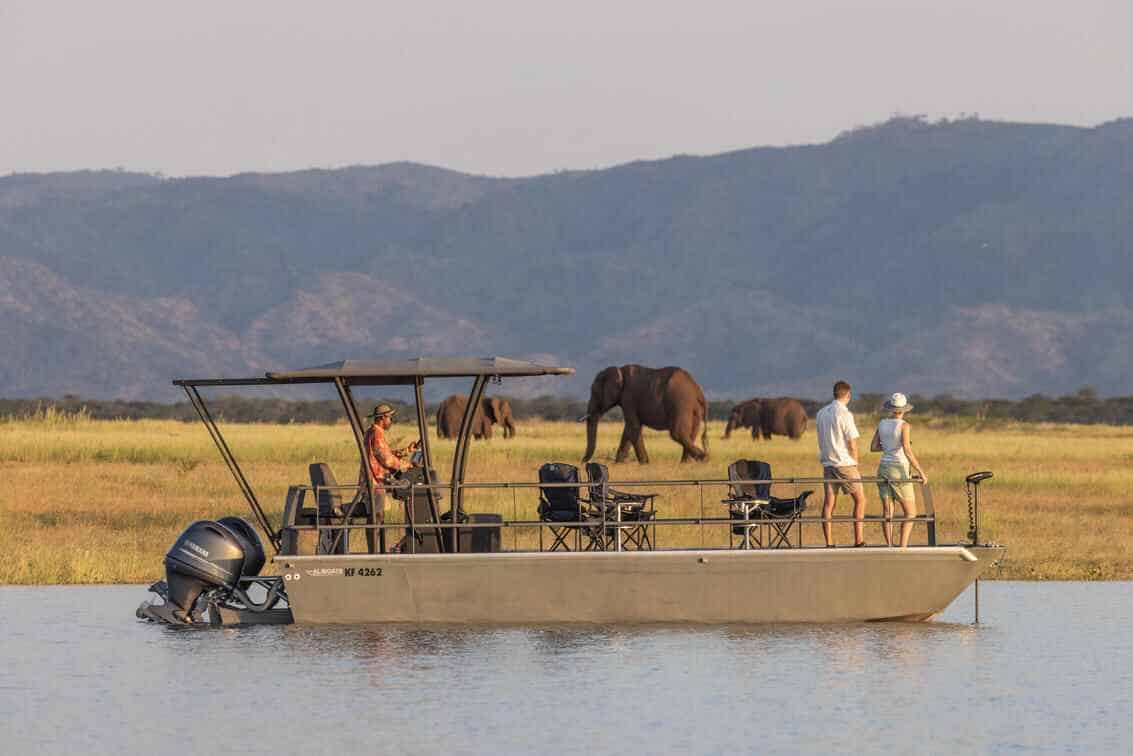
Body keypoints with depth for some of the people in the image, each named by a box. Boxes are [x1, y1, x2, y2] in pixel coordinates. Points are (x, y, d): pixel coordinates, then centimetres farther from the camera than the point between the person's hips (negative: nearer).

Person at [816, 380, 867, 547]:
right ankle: (859, 539, 1)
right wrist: (855, 463, 3)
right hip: (845, 464, -6)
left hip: (827, 463, 6)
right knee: (860, 499, 6)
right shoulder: (845, 414, -13)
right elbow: (852, 445, -12)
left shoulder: (821, 414, 8)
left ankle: (829, 543, 2)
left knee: (828, 504, 4)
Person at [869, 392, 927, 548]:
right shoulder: (903, 425, -13)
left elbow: (873, 447, 8)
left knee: (888, 512, 7)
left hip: (883, 469, 5)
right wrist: (921, 472, -16)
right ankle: (903, 547, -10)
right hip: (899, 471, -5)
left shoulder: (882, 423, 4)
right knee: (910, 512, 4)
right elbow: (907, 451, -21)